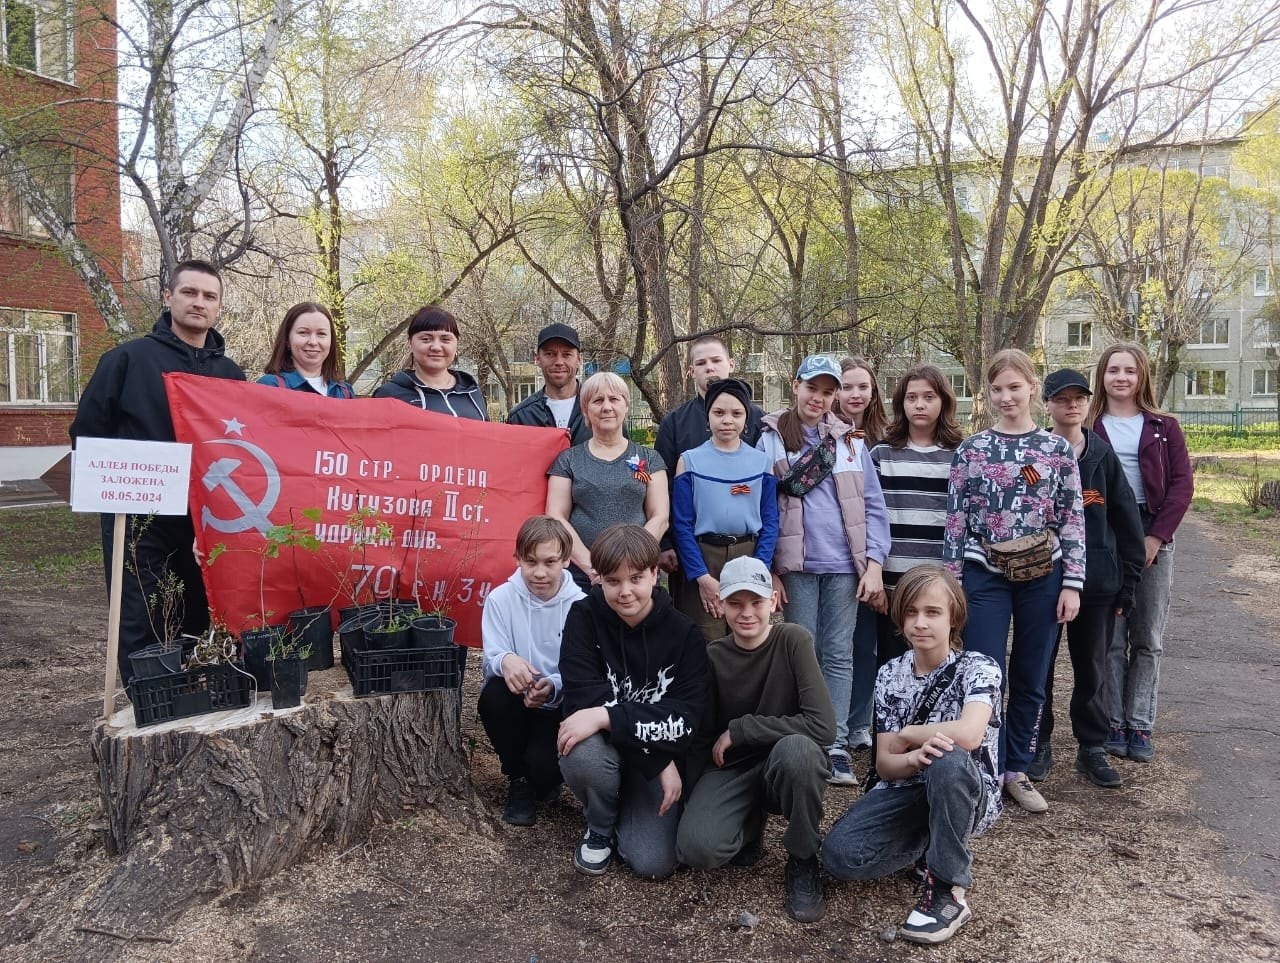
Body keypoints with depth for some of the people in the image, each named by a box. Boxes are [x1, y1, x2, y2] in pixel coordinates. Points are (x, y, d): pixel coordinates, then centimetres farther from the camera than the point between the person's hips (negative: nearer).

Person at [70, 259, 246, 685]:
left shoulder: (230, 373, 12)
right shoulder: (127, 359, 0)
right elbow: (87, 432, 1)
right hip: (140, 519, -3)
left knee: (202, 625, 11)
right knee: (141, 627, 1)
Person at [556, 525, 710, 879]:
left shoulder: (684, 633, -11)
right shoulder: (584, 617, -14)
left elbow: (685, 719, -19)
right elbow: (585, 699, -22)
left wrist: (607, 716, -33)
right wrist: (659, 760, -26)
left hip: (660, 757, 1)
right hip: (604, 745, 0)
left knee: (655, 863, -16)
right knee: (583, 755, -36)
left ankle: (628, 808, 21)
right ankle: (599, 827, 0)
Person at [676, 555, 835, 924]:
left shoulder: (792, 640, -16)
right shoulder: (713, 656, -4)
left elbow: (823, 726, -25)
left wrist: (739, 730, -21)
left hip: (789, 767, -2)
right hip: (731, 769, 2)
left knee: (796, 747, -38)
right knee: (696, 848, -27)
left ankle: (803, 858, -10)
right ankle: (751, 824, 10)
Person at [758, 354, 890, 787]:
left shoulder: (850, 441, 9)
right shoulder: (770, 438, 1)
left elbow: (873, 505, 7)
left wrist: (874, 564, -1)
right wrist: (768, 569, -6)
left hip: (843, 565, 2)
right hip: (795, 565, -2)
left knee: (839, 654, 4)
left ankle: (836, 746, 9)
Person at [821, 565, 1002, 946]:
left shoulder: (978, 668, -12)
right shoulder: (890, 674, 0)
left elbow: (968, 735, -33)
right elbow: (885, 766, -5)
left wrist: (906, 735, -17)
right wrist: (914, 758, -28)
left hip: (969, 794, -4)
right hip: (908, 791, 4)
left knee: (947, 758, -39)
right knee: (839, 855, -21)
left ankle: (948, 892, -20)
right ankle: (935, 847, 8)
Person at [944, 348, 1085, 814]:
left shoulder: (1057, 449, 2)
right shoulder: (970, 449, 2)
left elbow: (1073, 520, 2)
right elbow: (955, 518, 1)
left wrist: (1072, 583, -3)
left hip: (1042, 577, 1)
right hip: (985, 575, -1)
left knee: (1030, 681, 10)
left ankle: (1017, 770, 25)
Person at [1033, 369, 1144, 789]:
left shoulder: (1104, 456, 3)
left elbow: (1128, 522, 4)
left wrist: (1127, 583, 1)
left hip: (1098, 582, 2)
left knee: (1091, 669, 11)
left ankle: (1091, 749, 24)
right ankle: (1038, 746, 22)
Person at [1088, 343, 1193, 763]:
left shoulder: (1164, 427, 8)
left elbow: (1182, 484, 2)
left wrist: (1157, 536, -9)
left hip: (1153, 538, 1)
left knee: (1148, 640, 5)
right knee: (1109, 638, 2)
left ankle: (1140, 725, 14)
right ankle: (1113, 722, 12)